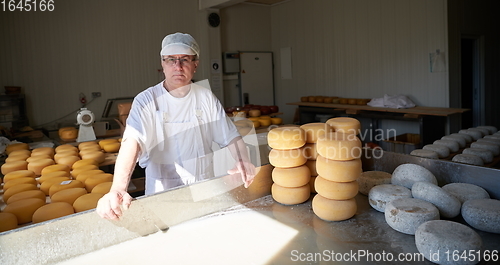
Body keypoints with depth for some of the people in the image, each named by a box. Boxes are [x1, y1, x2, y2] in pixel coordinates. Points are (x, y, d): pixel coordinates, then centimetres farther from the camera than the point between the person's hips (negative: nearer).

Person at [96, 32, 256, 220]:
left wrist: (243, 161, -17)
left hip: (204, 191, 2)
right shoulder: (147, 101, -8)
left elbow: (230, 136, 3)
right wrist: (117, 189, -37)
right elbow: (132, 142, -22)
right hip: (162, 194, -1)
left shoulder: (206, 97, 2)